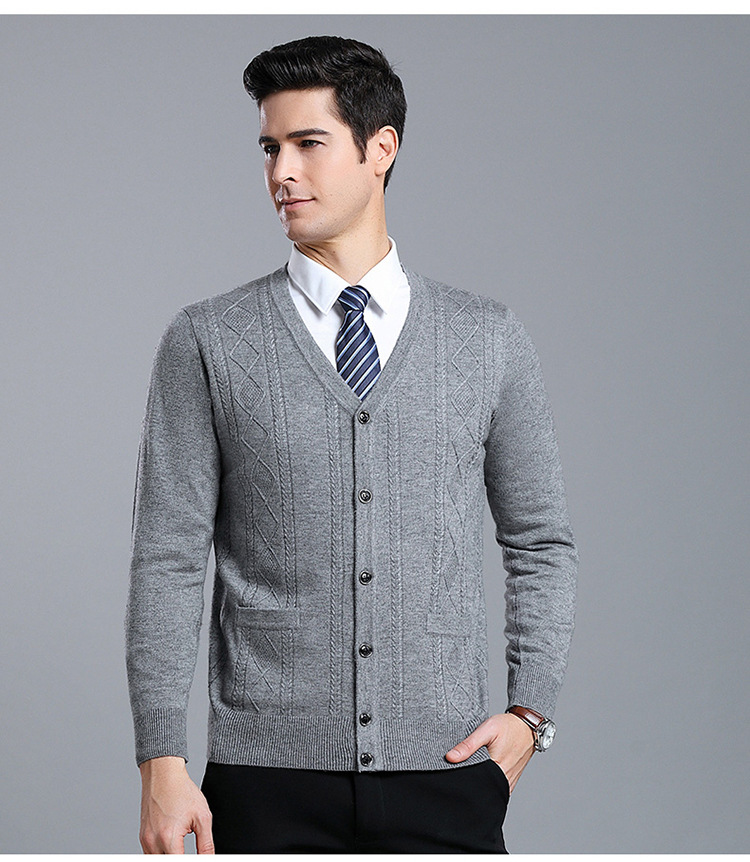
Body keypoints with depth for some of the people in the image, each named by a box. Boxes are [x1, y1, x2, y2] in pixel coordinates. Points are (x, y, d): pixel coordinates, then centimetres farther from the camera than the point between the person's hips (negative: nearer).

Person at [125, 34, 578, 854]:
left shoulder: (490, 339, 7)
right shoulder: (205, 343, 2)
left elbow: (541, 542, 13)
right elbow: (167, 561, -1)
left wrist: (529, 711, 2)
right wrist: (161, 762, -7)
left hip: (444, 775, 1)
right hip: (269, 785, -1)